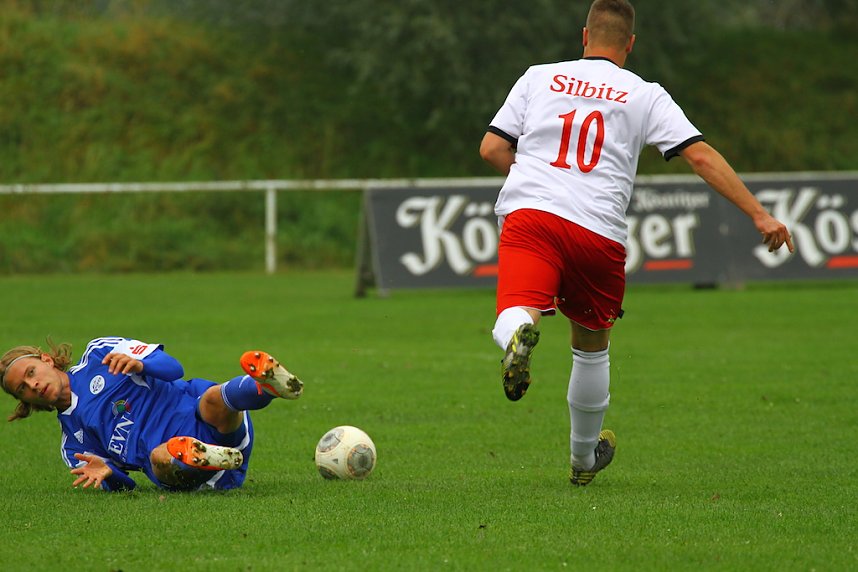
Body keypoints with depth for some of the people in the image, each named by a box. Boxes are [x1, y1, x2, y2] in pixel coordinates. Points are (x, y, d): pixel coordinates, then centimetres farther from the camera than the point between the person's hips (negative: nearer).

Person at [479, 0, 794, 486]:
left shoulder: (539, 77, 17)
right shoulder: (646, 96, 14)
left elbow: (491, 149, 12)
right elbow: (701, 155, 5)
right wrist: (759, 215, 5)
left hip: (528, 212, -1)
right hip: (600, 233, 1)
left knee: (514, 317, -16)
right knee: (592, 343, 21)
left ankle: (520, 332, -55)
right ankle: (584, 458, 36)